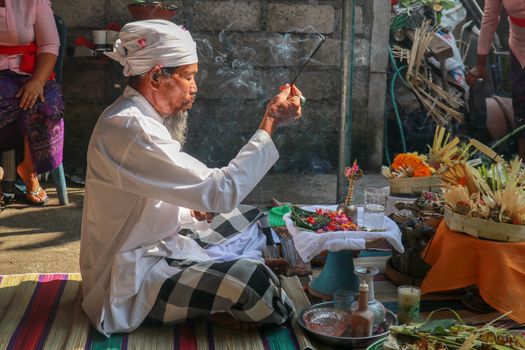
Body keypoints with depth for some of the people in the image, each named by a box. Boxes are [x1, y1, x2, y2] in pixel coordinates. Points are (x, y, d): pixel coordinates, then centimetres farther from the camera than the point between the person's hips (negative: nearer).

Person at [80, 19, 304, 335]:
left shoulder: (138, 120, 9)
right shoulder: (130, 129, -24)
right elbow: (223, 191, -27)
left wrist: (192, 212, 1)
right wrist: (269, 125, -21)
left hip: (152, 251, 11)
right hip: (132, 282, -11)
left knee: (253, 235, 17)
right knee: (252, 280, -26)